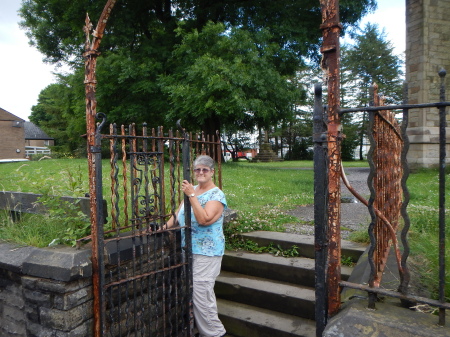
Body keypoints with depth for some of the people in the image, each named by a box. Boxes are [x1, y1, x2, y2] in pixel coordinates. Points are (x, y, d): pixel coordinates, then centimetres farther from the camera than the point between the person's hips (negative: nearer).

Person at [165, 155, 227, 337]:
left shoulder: (216, 195, -12)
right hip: (189, 249, 8)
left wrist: (191, 195, -27)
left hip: (206, 252, -7)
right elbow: (178, 213, 13)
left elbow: (204, 219, -26)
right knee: (192, 291, 16)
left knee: (201, 292, -5)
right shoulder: (192, 189, 9)